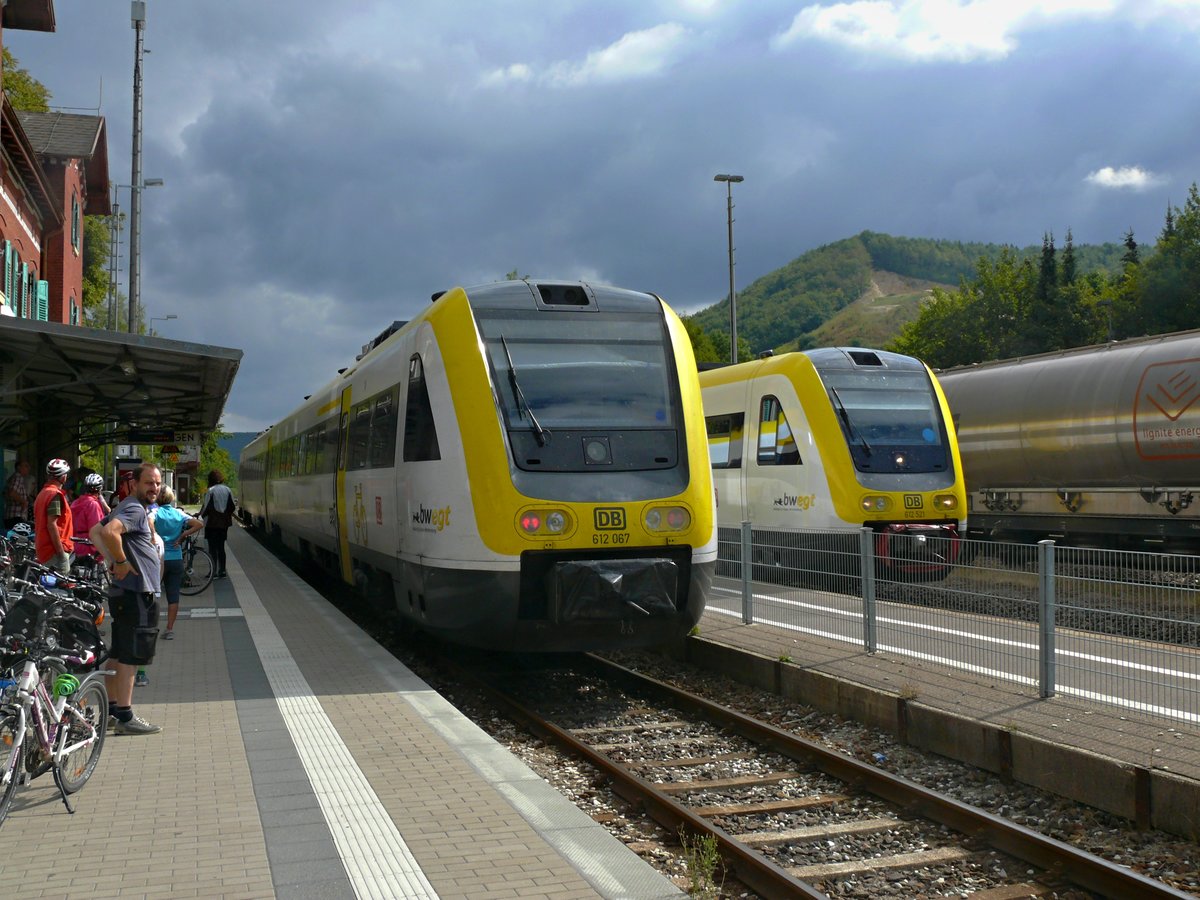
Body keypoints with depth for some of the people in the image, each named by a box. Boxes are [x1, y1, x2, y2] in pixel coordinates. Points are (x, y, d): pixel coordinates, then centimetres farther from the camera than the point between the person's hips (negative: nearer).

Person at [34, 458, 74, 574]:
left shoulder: (44, 492, 16)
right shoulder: (55, 494, -14)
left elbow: (38, 523, 21)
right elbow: (52, 525, -21)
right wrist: (61, 554, -20)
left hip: (44, 550, 10)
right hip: (55, 551, -10)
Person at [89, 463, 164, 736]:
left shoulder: (132, 508, 16)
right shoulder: (135, 509, -16)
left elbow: (95, 532, 20)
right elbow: (109, 531, -34)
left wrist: (112, 560, 8)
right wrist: (122, 562, -22)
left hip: (124, 592, 11)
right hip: (136, 593, -11)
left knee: (119, 653, 16)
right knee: (129, 656, -7)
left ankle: (111, 709, 24)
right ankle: (125, 717, -4)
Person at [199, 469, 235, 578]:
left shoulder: (210, 491, -13)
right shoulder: (227, 490, 3)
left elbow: (206, 507, -11)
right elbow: (232, 507, 7)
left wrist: (201, 514, 8)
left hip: (212, 523, -5)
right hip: (224, 523, 5)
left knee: (212, 548, -1)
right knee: (221, 547, 13)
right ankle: (222, 570, 13)